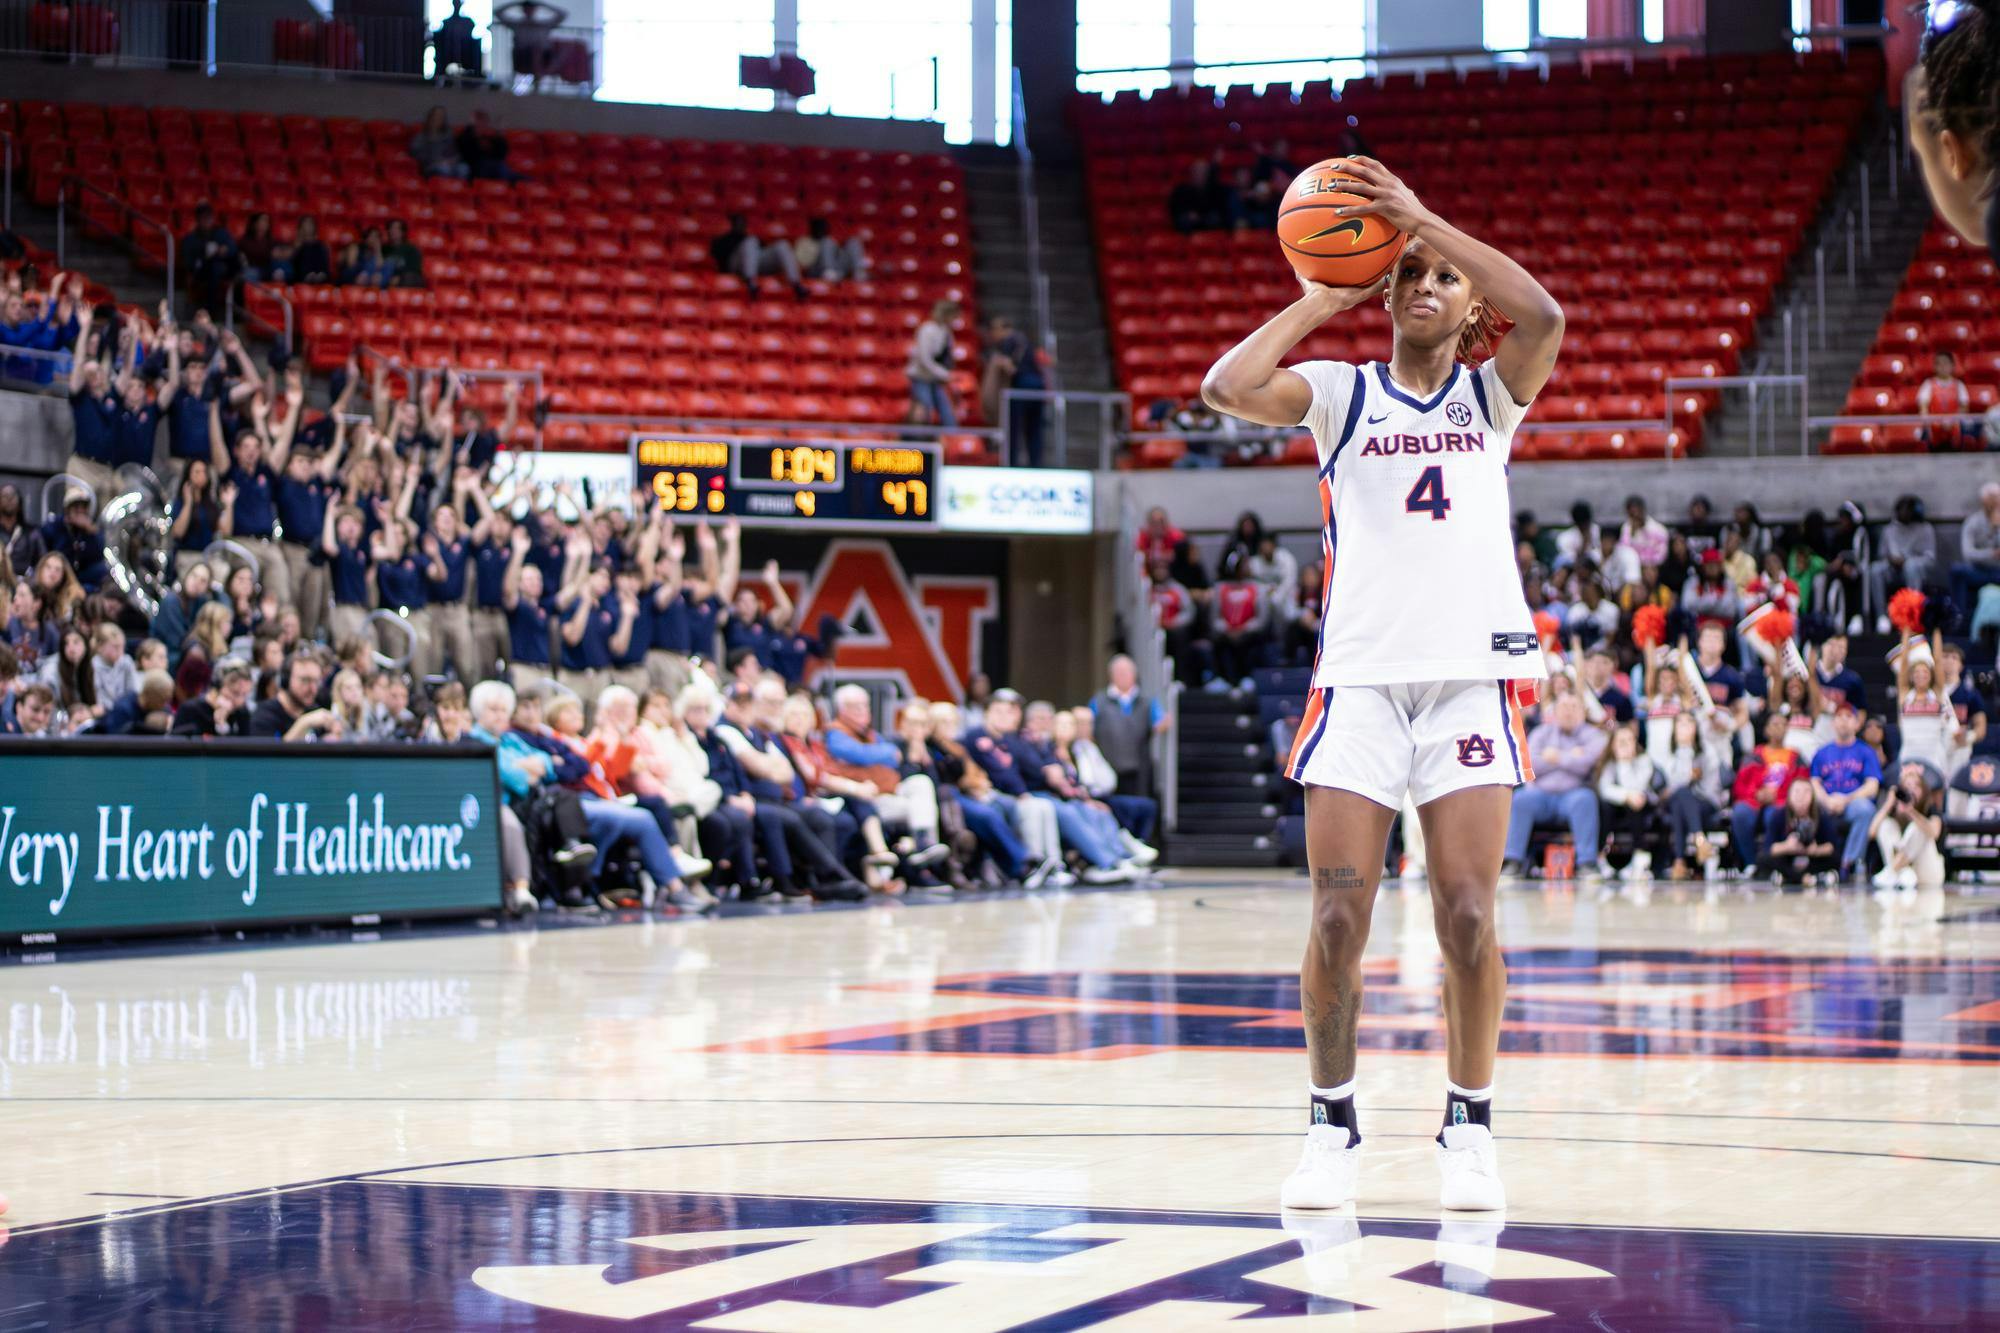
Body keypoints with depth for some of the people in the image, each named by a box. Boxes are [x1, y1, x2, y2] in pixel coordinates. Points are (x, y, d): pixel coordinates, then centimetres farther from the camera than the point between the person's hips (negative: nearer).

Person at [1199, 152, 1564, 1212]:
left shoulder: (1493, 396, 11)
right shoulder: (1342, 394, 10)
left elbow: (1543, 316, -11)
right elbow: (1229, 387, -8)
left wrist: (1419, 215, -10)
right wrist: (1318, 301, 2)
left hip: (1470, 677, 0)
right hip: (1359, 677, 0)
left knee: (1468, 917, -6)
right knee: (1338, 918, -6)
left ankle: (1468, 1128, 8)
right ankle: (1333, 1125, 8)